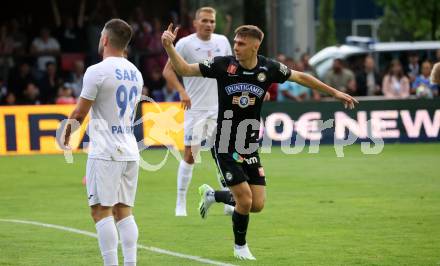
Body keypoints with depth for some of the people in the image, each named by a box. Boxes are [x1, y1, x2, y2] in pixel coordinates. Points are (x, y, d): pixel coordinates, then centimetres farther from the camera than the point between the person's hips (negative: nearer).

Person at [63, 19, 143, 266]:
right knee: (124, 211, 9)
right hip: (130, 150, 7)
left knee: (102, 211, -4)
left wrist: (66, 134, 11)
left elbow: (80, 113, -5)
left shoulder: (97, 71, -10)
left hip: (105, 152, -7)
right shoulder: (135, 73, 11)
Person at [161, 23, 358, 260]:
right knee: (245, 200, -10)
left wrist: (334, 92, 15)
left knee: (257, 205, 1)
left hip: (250, 148, 4)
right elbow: (184, 69, -8)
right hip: (225, 147, -4)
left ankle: (212, 195, 29)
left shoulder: (269, 68, -5)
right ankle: (240, 246, 18)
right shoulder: (223, 64, -12)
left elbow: (301, 77, 10)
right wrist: (168, 46, -24)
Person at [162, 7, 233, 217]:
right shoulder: (185, 43, -7)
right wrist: (182, 91, -21)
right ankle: (181, 203, 5)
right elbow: (168, 71, -8)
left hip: (219, 107, 4)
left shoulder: (222, 42, 6)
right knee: (190, 154, -4)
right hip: (195, 107, -4)